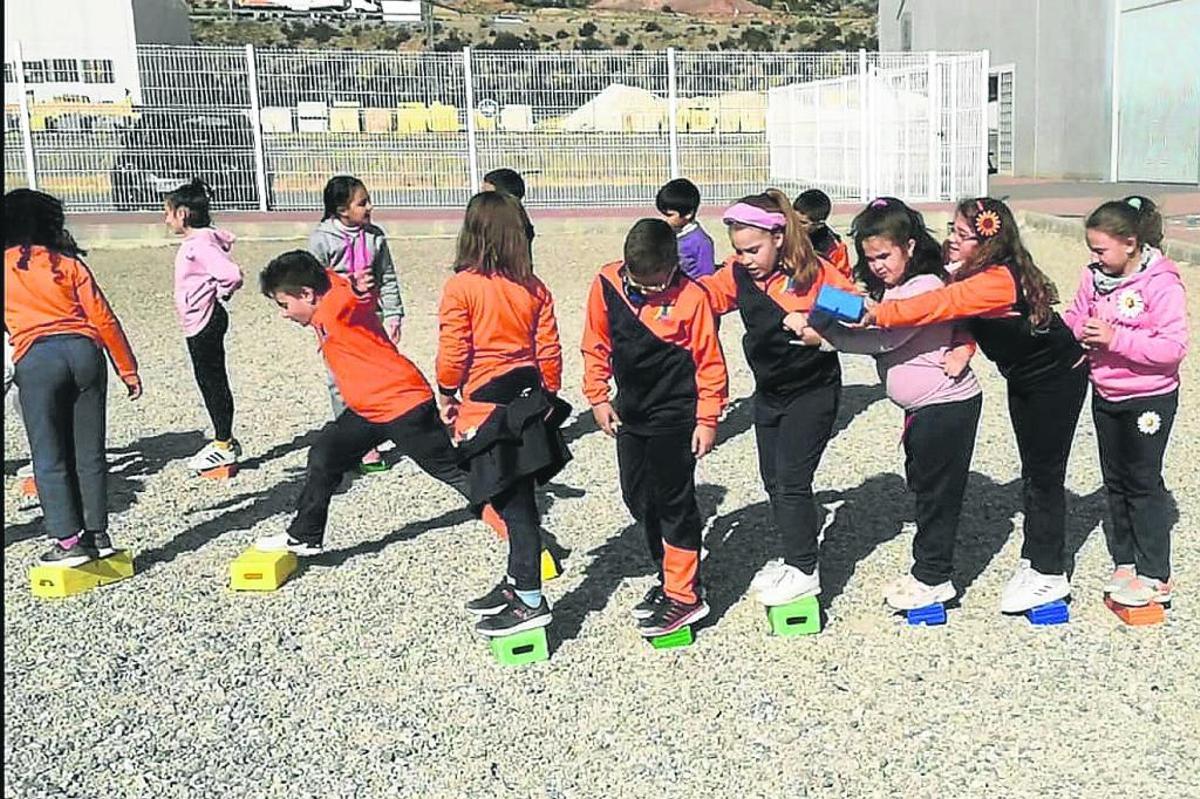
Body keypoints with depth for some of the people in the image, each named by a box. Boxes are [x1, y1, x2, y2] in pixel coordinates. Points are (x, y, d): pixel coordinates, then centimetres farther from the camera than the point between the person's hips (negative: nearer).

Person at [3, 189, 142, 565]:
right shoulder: (67, 262, 14)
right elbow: (103, 318, 8)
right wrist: (128, 369, 11)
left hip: (36, 360, -2)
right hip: (83, 351, 3)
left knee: (49, 458, 4)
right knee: (89, 453, 10)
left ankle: (69, 541, 3)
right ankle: (97, 534, 16)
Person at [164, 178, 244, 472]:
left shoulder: (201, 244, -19)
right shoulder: (195, 241, 12)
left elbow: (232, 274, -31)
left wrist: (221, 294, -14)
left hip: (206, 323, -10)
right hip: (198, 323, 10)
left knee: (213, 381, -2)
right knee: (208, 381, 15)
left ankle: (224, 444, 6)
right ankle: (223, 440, 23)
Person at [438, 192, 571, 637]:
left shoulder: (461, 287, -12)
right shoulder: (534, 288, 3)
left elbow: (453, 352, -12)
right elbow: (549, 349, 5)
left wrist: (447, 395, 4)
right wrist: (548, 394, 18)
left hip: (486, 406, -6)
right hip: (527, 401, 6)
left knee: (514, 504, -1)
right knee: (517, 499, 16)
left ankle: (530, 602, 5)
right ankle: (515, 584, 29)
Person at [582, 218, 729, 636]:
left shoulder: (690, 297, -16)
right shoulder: (606, 285, -5)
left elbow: (709, 362, -9)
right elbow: (596, 346, 7)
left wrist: (707, 418, -7)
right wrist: (599, 397, 7)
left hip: (676, 417, -6)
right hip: (630, 415, 6)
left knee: (673, 501, -2)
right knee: (638, 499, 14)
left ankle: (684, 595, 9)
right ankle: (670, 576, 30)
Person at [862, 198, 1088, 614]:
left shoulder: (999, 280, -33)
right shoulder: (971, 274, -5)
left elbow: (943, 304, -42)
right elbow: (954, 309, -6)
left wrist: (880, 313, -43)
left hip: (1059, 377, -9)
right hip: (1023, 378, 9)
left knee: (1045, 474, -2)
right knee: (1032, 471, 14)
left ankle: (1050, 574, 8)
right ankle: (1033, 559, 24)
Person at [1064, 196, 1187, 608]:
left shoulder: (1162, 284, -20)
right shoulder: (1094, 277, -2)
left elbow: (1174, 346, -25)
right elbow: (1077, 317, 11)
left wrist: (1116, 338, -30)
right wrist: (1070, 327, -11)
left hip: (1149, 398, -6)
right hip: (1106, 396, 7)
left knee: (1143, 482, 1)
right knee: (1115, 481, 15)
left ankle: (1155, 576, 13)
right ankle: (1124, 561, 29)